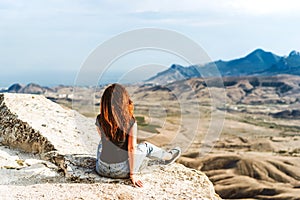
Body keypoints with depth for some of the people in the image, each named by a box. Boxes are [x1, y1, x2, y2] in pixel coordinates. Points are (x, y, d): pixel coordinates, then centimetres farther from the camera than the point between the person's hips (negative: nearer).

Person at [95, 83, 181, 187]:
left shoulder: (100, 120, -10)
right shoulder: (130, 122, -18)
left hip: (102, 170, 3)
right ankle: (167, 156, 52)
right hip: (121, 172, -3)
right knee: (145, 146, 23)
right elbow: (131, 148, -15)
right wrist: (132, 174, -10)